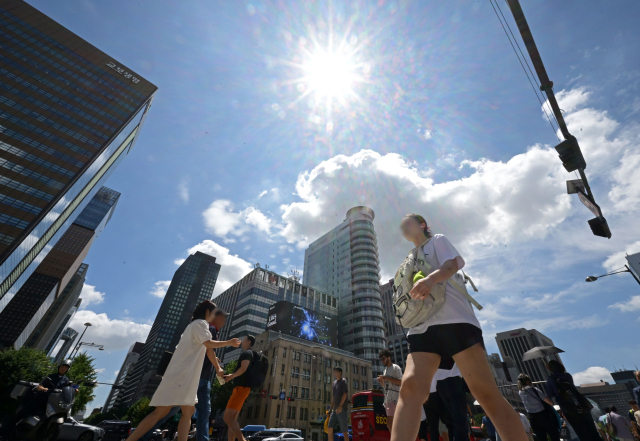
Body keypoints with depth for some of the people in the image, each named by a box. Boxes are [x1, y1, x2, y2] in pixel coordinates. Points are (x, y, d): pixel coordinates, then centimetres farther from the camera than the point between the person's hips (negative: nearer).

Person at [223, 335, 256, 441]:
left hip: (241, 387, -10)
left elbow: (243, 369, -20)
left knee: (227, 417, -14)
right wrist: (230, 376, 18)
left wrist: (231, 376, -5)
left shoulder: (247, 353, -7)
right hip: (240, 387, 10)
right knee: (232, 418, 10)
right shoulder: (248, 354, 24)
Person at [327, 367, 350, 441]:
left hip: (342, 409, -7)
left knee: (344, 430, -2)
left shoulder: (343, 381, -5)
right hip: (335, 410, 7)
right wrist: (330, 408, 17)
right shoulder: (334, 383, 16)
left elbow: (345, 394, -15)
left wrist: (340, 406, -24)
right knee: (330, 428, 2)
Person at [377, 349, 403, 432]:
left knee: (389, 422, -14)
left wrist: (387, 378, -17)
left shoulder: (395, 367, -3)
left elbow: (401, 382, -15)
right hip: (387, 398, 9)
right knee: (391, 423, 10)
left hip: (393, 398, -9)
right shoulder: (385, 370, 21)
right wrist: (381, 381, 5)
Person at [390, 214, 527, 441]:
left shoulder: (437, 240, 14)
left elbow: (454, 263, -7)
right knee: (411, 387, -15)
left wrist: (430, 279, -28)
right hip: (422, 326, 5)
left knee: (486, 392, -8)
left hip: (454, 319, -4)